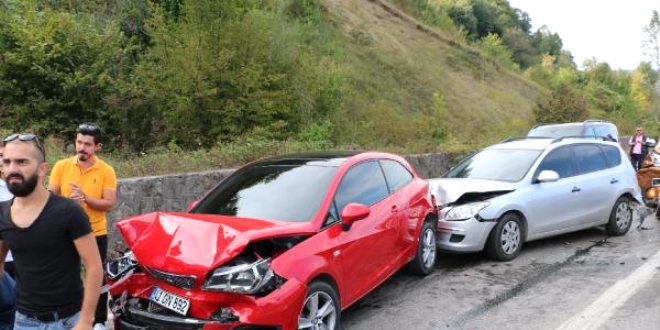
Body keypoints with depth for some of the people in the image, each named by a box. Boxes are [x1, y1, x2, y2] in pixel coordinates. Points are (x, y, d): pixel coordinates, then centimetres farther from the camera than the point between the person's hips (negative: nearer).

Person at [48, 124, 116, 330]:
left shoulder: (106, 171, -7)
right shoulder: (61, 166, -1)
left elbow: (109, 204, -11)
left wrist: (85, 197, -24)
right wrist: (68, 201, -22)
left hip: (96, 234, -1)